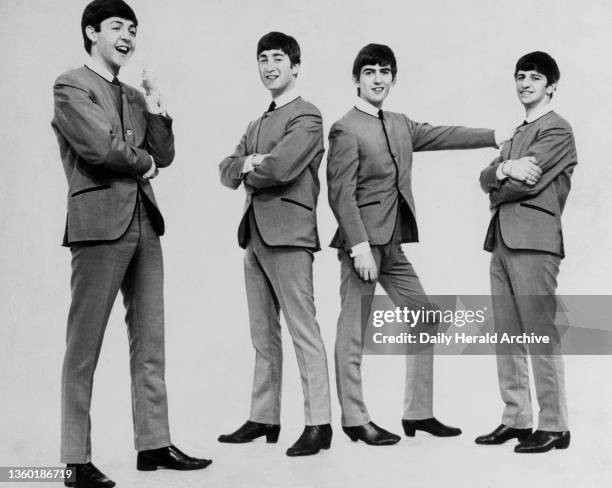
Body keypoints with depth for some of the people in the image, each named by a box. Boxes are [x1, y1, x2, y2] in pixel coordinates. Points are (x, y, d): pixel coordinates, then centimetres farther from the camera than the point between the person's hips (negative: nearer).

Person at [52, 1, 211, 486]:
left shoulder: (135, 97, 21)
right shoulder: (71, 86, -1)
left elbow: (164, 156, 18)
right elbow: (101, 146, -13)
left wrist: (157, 114, 4)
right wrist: (142, 162, 2)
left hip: (145, 224, 8)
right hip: (100, 222, -7)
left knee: (150, 341, 9)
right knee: (84, 346, -2)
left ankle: (154, 444, 18)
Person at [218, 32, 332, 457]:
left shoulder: (307, 117, -3)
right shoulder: (256, 125, 23)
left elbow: (280, 168, -17)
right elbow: (227, 171, 13)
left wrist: (248, 172, 1)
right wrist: (247, 164, -7)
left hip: (288, 234, -8)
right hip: (254, 235, 8)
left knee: (303, 331, -7)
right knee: (263, 336, 12)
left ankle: (319, 424, -3)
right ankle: (263, 418, 20)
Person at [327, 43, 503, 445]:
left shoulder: (400, 125, 15)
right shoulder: (346, 130, -9)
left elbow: (443, 135, 22)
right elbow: (341, 195, -15)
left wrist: (497, 136, 18)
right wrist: (360, 246, -21)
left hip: (392, 244, 9)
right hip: (363, 241, -9)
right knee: (353, 332, -1)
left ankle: (418, 412, 20)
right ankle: (355, 419, 10)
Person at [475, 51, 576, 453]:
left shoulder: (557, 130, -2)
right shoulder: (519, 133, 24)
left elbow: (526, 183, -13)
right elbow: (486, 178, 12)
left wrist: (497, 191, 5)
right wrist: (504, 169, -9)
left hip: (534, 241, -8)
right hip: (502, 240, 8)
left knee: (540, 334, -7)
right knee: (507, 336, 8)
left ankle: (554, 426, -1)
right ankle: (516, 419, 16)